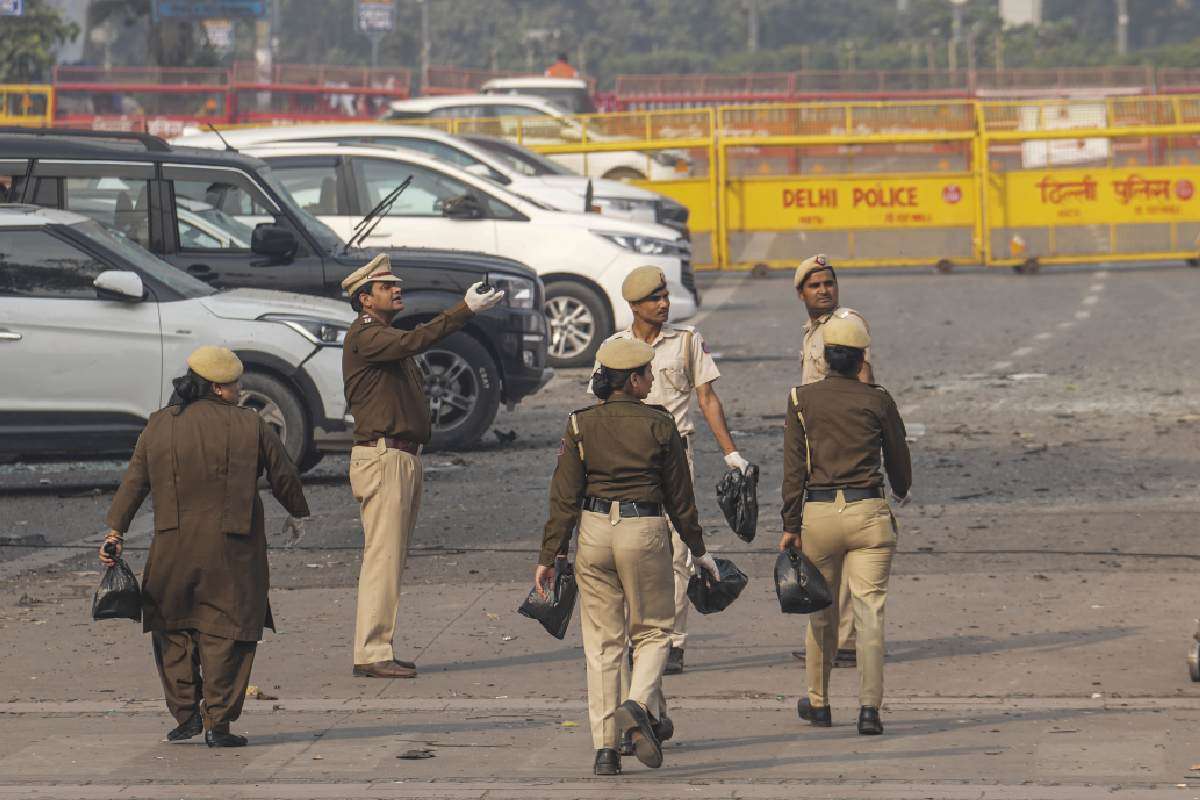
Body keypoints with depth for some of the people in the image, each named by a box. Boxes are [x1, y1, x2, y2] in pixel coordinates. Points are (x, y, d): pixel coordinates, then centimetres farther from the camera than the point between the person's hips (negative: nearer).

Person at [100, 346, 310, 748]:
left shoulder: (159, 426, 5)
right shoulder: (249, 426, 0)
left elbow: (134, 482, 3)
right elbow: (284, 478, 8)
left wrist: (115, 532, 4)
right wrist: (301, 513, 26)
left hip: (174, 547, 2)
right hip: (233, 549, -2)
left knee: (173, 628, 16)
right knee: (224, 632, 3)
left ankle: (185, 712, 10)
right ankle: (218, 722, -2)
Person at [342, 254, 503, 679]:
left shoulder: (388, 338, 22)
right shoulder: (364, 336, -11)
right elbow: (416, 340, -27)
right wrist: (465, 310, -30)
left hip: (405, 458, 10)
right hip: (381, 456, -10)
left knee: (392, 559, 10)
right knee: (382, 557, -12)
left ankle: (377, 649, 13)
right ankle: (371, 653, -12)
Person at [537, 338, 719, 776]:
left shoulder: (581, 425, 0)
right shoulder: (659, 425, -3)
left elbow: (564, 497, -2)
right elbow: (679, 496, 3)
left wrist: (548, 556, 3)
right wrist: (698, 550, 14)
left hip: (594, 531, 2)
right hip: (646, 531, -2)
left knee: (602, 642, 7)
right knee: (653, 631, 14)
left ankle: (604, 747, 4)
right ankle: (639, 704, -15)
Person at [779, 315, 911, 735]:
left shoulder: (802, 399, 1)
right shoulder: (877, 400, 0)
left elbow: (793, 467, -1)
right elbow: (898, 460, 12)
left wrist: (790, 526, 3)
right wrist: (901, 492, 33)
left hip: (817, 512, 1)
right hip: (868, 512, -1)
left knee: (821, 612, 15)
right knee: (869, 611, -1)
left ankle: (818, 702, 26)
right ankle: (869, 706, -11)